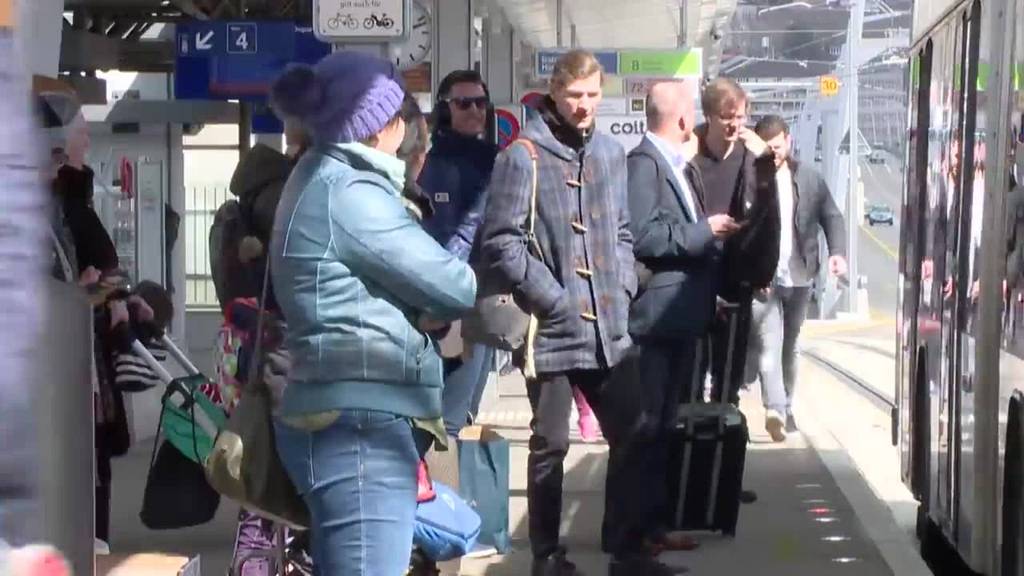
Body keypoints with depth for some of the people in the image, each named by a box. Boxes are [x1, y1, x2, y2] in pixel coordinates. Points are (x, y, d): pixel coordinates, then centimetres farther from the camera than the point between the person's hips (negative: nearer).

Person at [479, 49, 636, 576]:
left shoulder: (611, 153, 11)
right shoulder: (523, 156, -8)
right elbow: (502, 242, -11)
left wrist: (624, 286, 4)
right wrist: (553, 299, -13)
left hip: (609, 326, 5)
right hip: (553, 328, -5)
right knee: (550, 445, 4)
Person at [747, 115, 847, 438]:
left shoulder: (809, 178, 5)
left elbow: (832, 216, 9)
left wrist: (837, 251, -9)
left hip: (799, 278, 4)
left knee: (789, 346, 14)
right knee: (768, 345, -14)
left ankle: (786, 409, 24)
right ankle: (775, 409, -22)